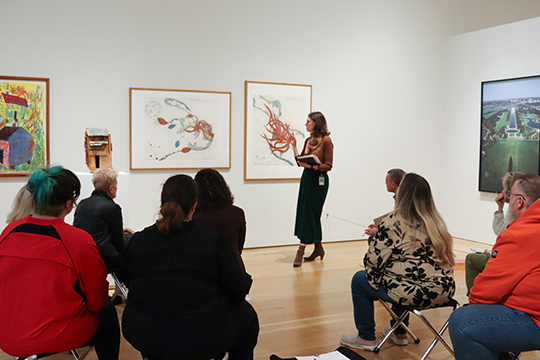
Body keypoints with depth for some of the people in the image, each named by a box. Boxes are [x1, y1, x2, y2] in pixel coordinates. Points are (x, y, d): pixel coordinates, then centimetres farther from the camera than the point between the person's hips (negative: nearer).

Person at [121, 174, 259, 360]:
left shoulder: (137, 241, -4)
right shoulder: (213, 241, -13)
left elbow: (128, 282, 12)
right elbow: (238, 290, -7)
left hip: (143, 337, 4)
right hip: (199, 340, -3)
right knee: (247, 315, 21)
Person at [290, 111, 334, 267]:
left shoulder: (326, 140, -9)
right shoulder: (308, 140, 13)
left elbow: (328, 165, -12)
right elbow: (300, 161, 13)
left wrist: (312, 166, -23)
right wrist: (294, 145, 8)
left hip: (319, 180, -8)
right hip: (306, 178, 8)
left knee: (309, 214, -6)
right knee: (304, 213, 10)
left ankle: (301, 250, -3)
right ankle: (318, 248, 22)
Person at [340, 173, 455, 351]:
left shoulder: (394, 222, -13)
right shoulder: (436, 221, 8)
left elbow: (373, 261, -14)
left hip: (414, 293, -7)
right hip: (443, 291, 8)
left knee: (359, 280, 12)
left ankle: (366, 338, 22)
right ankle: (399, 333, 44)